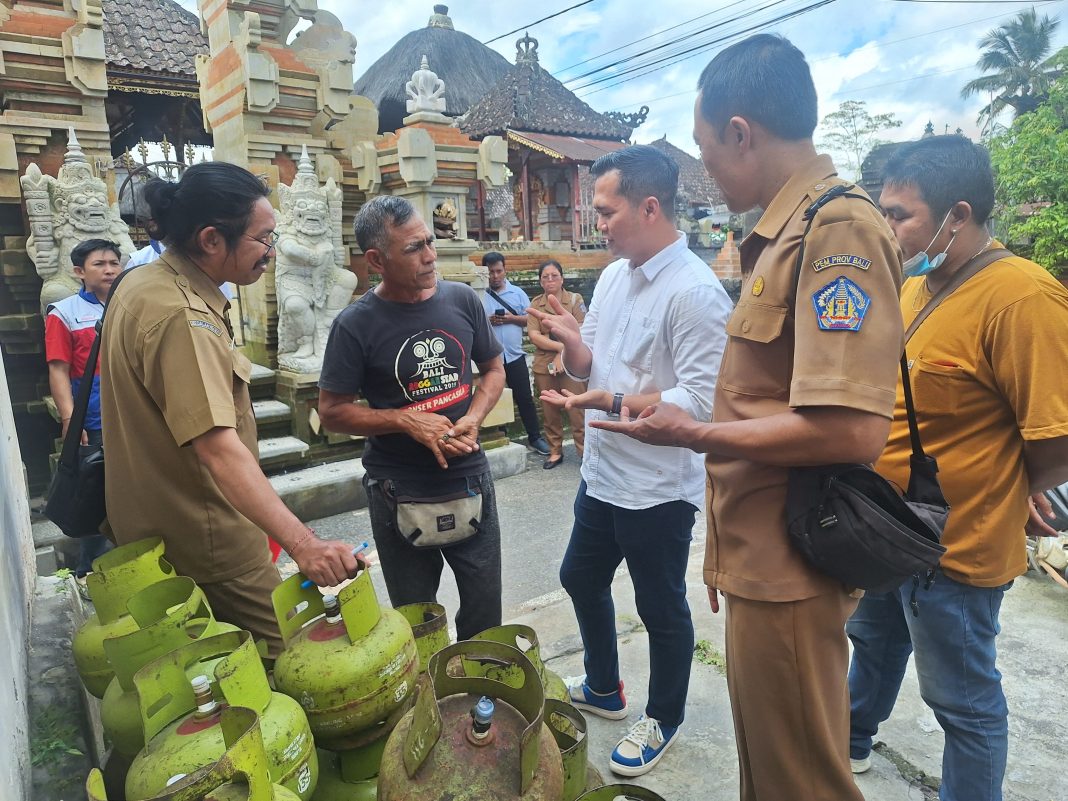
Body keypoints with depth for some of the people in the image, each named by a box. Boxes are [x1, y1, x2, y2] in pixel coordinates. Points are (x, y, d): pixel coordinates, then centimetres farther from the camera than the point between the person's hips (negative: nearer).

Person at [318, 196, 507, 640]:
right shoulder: (356, 325, -13)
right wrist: (407, 421, -20)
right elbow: (332, 411, -8)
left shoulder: (462, 300, -3)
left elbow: (493, 369, 9)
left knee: (485, 611, 18)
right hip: (399, 496, -3)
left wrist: (473, 418, -10)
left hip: (470, 479, 3)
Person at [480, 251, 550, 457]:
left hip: (514, 354, 1)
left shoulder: (517, 293, 5)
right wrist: (487, 321, -16)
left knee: (524, 397, 5)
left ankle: (535, 437, 15)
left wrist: (512, 318, -11)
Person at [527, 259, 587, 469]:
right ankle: (555, 452, 21)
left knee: (577, 410, -3)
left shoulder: (575, 300, -1)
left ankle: (584, 451, 7)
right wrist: (561, 346, -14)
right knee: (550, 411, 10)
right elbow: (533, 335, -5)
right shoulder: (535, 304, 6)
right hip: (544, 366, 3)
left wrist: (562, 356, -13)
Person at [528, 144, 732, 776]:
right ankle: (603, 690, 49)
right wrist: (571, 340, -12)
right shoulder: (613, 276, 5)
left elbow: (700, 402, -26)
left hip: (658, 488, -8)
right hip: (603, 475, 9)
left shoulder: (696, 292, -21)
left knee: (662, 609, 13)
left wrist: (612, 403, -32)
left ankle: (664, 721, 40)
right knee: (582, 580, 24)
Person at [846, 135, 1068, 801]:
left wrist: (1008, 498, -6)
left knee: (966, 702, 12)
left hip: (954, 548, -9)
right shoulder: (912, 287, 3)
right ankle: (852, 740, 53)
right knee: (874, 643, 29)